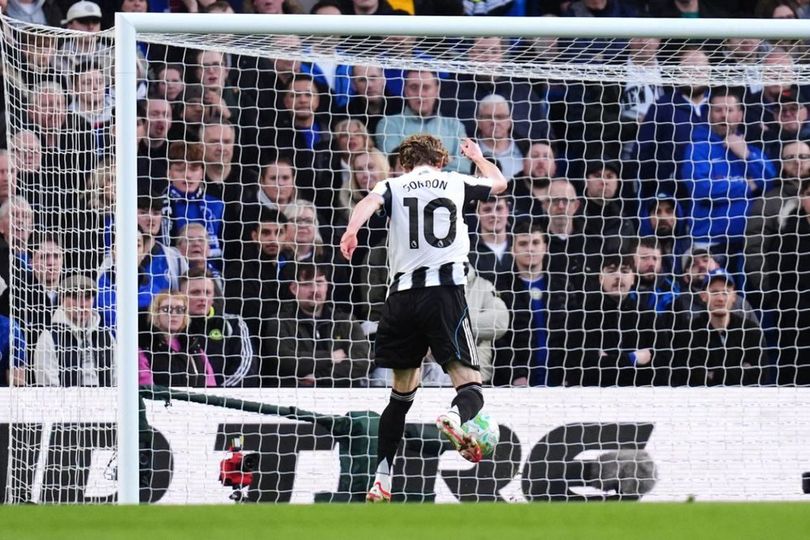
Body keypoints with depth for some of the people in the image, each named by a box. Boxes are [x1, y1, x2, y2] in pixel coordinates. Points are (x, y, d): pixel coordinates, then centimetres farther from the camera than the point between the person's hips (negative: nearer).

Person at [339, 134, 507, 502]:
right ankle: (455, 418, -42)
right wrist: (477, 156, 54)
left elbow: (370, 202, -12)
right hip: (446, 289, -2)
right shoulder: (456, 183, 15)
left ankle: (381, 481, 11)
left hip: (402, 294, 2)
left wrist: (351, 231, -30)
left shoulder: (393, 186, 12)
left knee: (402, 391, 16)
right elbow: (499, 183, 36)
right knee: (470, 385, -5)